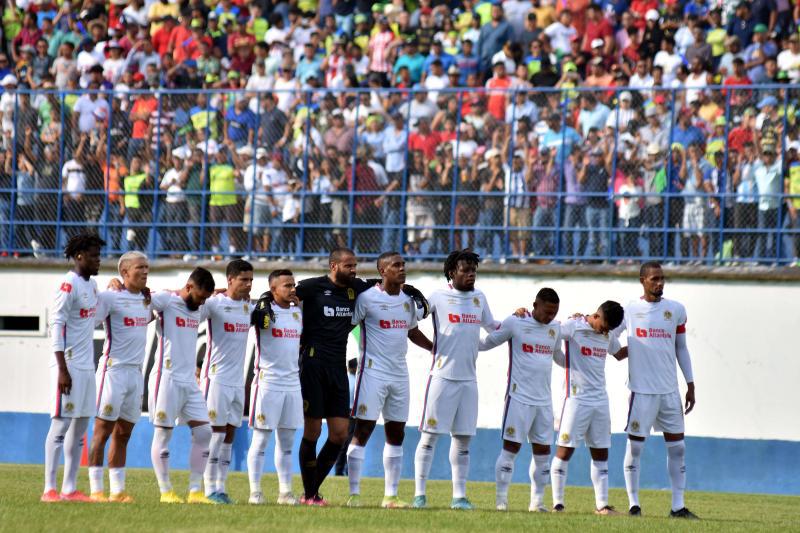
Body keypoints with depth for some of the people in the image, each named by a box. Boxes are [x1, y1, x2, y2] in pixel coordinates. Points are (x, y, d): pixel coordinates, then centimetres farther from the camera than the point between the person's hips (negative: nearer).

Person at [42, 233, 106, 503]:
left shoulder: (91, 285, 14)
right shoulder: (69, 285, -13)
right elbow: (56, 326, -17)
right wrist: (63, 370, -21)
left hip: (86, 367, 9)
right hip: (68, 366, -9)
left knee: (80, 428, 9)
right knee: (61, 424, -8)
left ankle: (70, 489, 12)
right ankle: (49, 489, -7)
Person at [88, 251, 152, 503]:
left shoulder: (146, 298, 13)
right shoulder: (110, 297, -9)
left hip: (136, 372, 7)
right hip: (113, 369, -7)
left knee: (123, 433, 9)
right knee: (103, 430, -5)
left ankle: (117, 490, 13)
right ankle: (95, 489, -4)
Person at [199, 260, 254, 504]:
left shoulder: (249, 306, 12)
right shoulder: (214, 304, -9)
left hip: (237, 381, 7)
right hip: (217, 377, -7)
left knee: (230, 435, 6)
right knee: (216, 433, -6)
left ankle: (221, 488, 9)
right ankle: (210, 490, -3)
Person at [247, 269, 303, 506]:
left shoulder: (298, 313, 13)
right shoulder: (263, 310, -7)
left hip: (292, 384, 6)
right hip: (267, 382, -6)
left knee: (286, 441, 9)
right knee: (261, 438, -3)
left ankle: (285, 492, 12)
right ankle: (255, 491, 0)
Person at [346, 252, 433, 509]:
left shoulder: (408, 299, 12)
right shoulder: (367, 297, -8)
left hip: (399, 373, 7)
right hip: (373, 370, -7)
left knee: (396, 434, 8)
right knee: (362, 431, -7)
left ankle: (391, 495, 13)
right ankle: (354, 494, -5)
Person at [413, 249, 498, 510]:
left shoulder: (479, 298, 13)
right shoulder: (438, 297, -4)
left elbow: (491, 326, 26)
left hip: (468, 378, 5)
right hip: (442, 376, -5)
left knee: (463, 439, 7)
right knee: (430, 435, -4)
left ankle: (459, 496, 12)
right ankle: (419, 494, -1)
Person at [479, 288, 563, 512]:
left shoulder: (555, 329, 12)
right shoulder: (515, 323, -5)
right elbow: (486, 343, 3)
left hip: (544, 400, 6)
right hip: (519, 398, -6)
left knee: (543, 451, 6)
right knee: (511, 447, -7)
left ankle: (537, 501, 13)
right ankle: (501, 500, -3)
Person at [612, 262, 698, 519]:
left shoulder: (676, 310, 8)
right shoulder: (629, 310, 0)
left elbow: (681, 348, 14)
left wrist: (690, 385, 12)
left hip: (670, 391, 3)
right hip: (641, 390, -3)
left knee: (677, 447, 3)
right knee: (635, 446, -2)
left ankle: (678, 506, 7)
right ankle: (634, 504, 6)